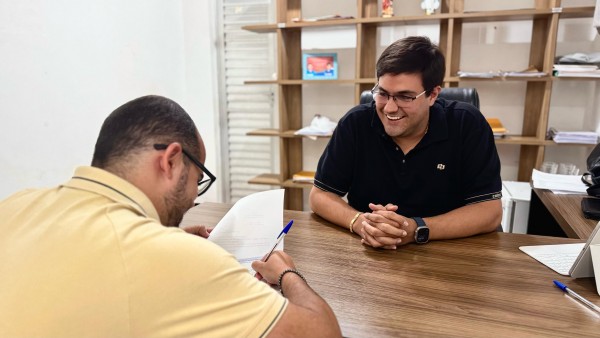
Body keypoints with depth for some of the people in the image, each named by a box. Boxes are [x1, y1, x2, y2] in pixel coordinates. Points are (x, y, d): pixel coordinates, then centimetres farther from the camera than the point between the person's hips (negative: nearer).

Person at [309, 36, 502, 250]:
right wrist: (359, 222, -25)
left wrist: (418, 230, -26)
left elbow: (489, 210, -12)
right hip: (367, 253, 1)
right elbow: (319, 195, -5)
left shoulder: (467, 125, -11)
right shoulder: (355, 123, -9)